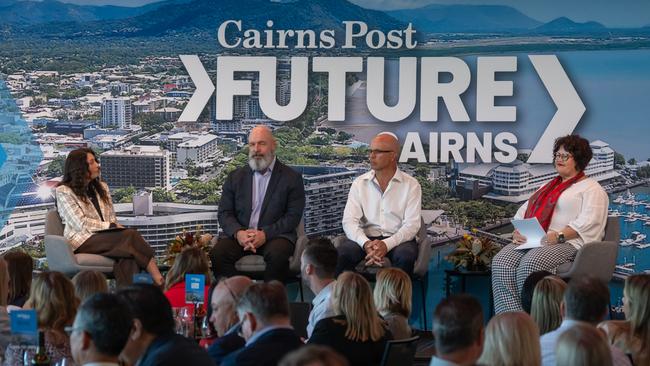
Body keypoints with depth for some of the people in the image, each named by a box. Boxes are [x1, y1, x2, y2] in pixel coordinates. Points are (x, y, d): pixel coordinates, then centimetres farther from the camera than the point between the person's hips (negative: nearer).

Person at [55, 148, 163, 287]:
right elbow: (81, 224, -9)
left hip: (105, 237, 6)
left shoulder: (101, 187, 22)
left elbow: (112, 218, 15)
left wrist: (115, 226, -9)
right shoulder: (63, 191, 1)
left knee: (127, 256, -33)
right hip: (83, 241, -5)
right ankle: (161, 283, -35)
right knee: (130, 236, -29)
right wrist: (112, 226, -13)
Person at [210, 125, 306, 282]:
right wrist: (238, 233, -13)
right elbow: (224, 213, 9)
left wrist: (265, 234, -16)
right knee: (217, 253, -27)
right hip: (240, 234, 2)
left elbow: (293, 216, -2)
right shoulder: (235, 177, 16)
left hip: (275, 234, -2)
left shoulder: (292, 178, 6)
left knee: (277, 254, -36)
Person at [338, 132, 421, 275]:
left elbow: (411, 224, -6)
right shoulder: (359, 183, 8)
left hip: (398, 239, -1)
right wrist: (366, 244, -22)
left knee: (405, 255, -35)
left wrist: (387, 244, -24)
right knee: (342, 253, -29)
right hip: (366, 238, 1)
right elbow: (349, 221, -1)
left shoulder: (411, 185, 3)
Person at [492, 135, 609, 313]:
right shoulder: (548, 186, 32)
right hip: (530, 241, 7)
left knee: (530, 265, -36)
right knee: (501, 262, -24)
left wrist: (558, 236, -21)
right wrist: (517, 232, 2)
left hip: (568, 243, -6)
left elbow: (588, 222, -9)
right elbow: (523, 211, 25)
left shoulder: (591, 188, 8)